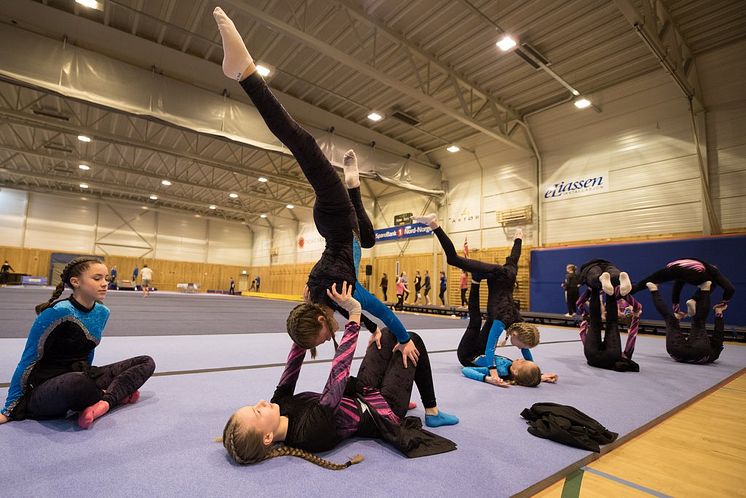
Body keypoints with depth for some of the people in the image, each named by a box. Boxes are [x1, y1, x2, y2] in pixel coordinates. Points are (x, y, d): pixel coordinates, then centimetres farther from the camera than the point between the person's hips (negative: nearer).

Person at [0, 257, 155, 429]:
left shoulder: (102, 312, 2)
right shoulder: (58, 312, -18)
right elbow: (29, 359, -11)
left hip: (81, 377, 7)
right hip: (47, 388, -7)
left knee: (147, 362, -1)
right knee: (77, 382, -43)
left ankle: (106, 400, -22)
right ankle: (118, 394, -13)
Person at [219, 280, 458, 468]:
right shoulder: (311, 429, -42)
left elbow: (291, 369, -13)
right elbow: (339, 371, -43)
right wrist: (354, 312, -40)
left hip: (358, 395, 7)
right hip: (383, 412, -6)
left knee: (391, 336, 14)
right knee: (412, 340, 3)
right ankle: (432, 410, 29)